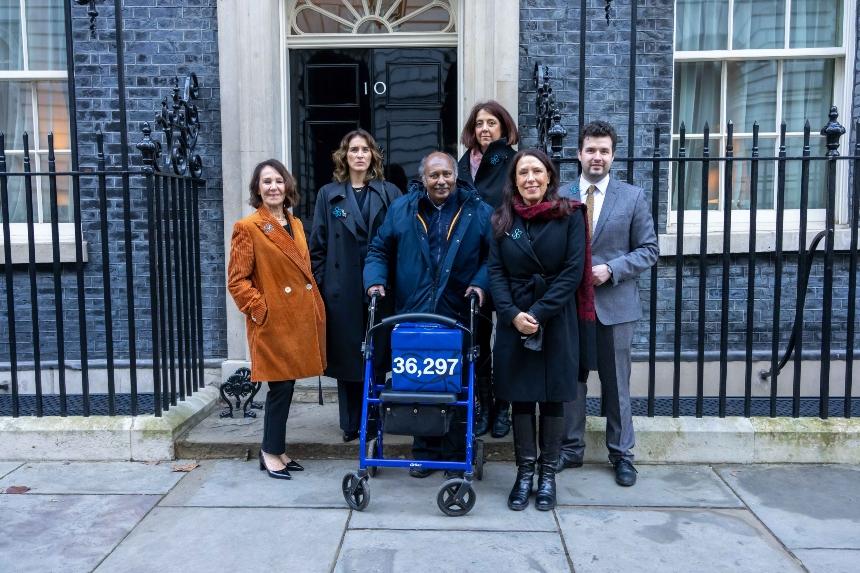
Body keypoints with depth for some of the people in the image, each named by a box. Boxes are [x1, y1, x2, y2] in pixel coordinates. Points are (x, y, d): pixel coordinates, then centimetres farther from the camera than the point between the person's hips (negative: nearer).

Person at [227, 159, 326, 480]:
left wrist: (312, 307, 13)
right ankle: (271, 452, 15)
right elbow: (236, 281, -10)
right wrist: (261, 310, -15)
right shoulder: (247, 228, -8)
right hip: (272, 323, -7)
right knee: (280, 386, -2)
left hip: (299, 319, 7)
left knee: (287, 385, 12)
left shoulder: (295, 224, 13)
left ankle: (275, 449, 25)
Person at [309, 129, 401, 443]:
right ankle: (351, 423, 17)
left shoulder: (389, 193, 7)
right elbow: (318, 244, 6)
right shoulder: (329, 194, 8)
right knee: (346, 355, 5)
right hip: (342, 288, 0)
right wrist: (318, 285, 0)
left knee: (377, 354, 4)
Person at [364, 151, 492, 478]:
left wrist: (480, 282, -9)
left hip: (459, 317, -1)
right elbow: (379, 251, 14)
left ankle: (456, 456, 19)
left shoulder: (478, 212, 4)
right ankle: (424, 452, 23)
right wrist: (376, 279, -2)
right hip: (413, 316, 2)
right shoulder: (401, 210, 8)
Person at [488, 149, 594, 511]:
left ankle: (548, 474, 20)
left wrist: (539, 313, -14)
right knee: (520, 396, 6)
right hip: (514, 321, 2)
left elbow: (573, 271, -8)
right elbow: (495, 271, 1)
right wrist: (513, 314, -13)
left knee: (553, 397, 7)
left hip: (557, 321, -2)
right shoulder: (502, 219, 5)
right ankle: (524, 473, 19)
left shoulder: (570, 216, -2)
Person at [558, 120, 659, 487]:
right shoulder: (560, 197, 5)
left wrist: (610, 269, -13)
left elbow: (649, 250, 0)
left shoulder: (633, 197, 2)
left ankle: (621, 454, 22)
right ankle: (571, 449, 24)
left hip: (614, 304, -1)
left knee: (616, 383, 8)